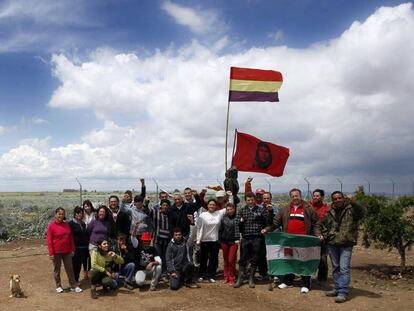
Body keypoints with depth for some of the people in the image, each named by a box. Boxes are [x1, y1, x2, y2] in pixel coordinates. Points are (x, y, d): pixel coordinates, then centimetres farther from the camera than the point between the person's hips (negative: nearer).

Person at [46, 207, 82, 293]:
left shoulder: (67, 225, 5)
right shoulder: (51, 226, -8)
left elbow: (71, 238, 10)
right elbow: (49, 240, -10)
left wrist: (72, 249, 8)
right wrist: (51, 253, -13)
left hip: (67, 251, 4)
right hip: (56, 252, -4)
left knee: (70, 268, 7)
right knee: (57, 269, 8)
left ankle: (73, 286, 12)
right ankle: (58, 286, 21)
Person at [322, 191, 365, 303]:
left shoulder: (351, 209, -5)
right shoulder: (330, 212, 10)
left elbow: (362, 212, -25)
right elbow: (324, 225, 23)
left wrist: (353, 203, -38)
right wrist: (326, 235, 10)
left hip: (346, 245, -6)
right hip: (332, 244, 6)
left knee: (344, 268, -9)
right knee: (335, 267, 15)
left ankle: (343, 292, -6)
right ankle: (337, 289, 26)